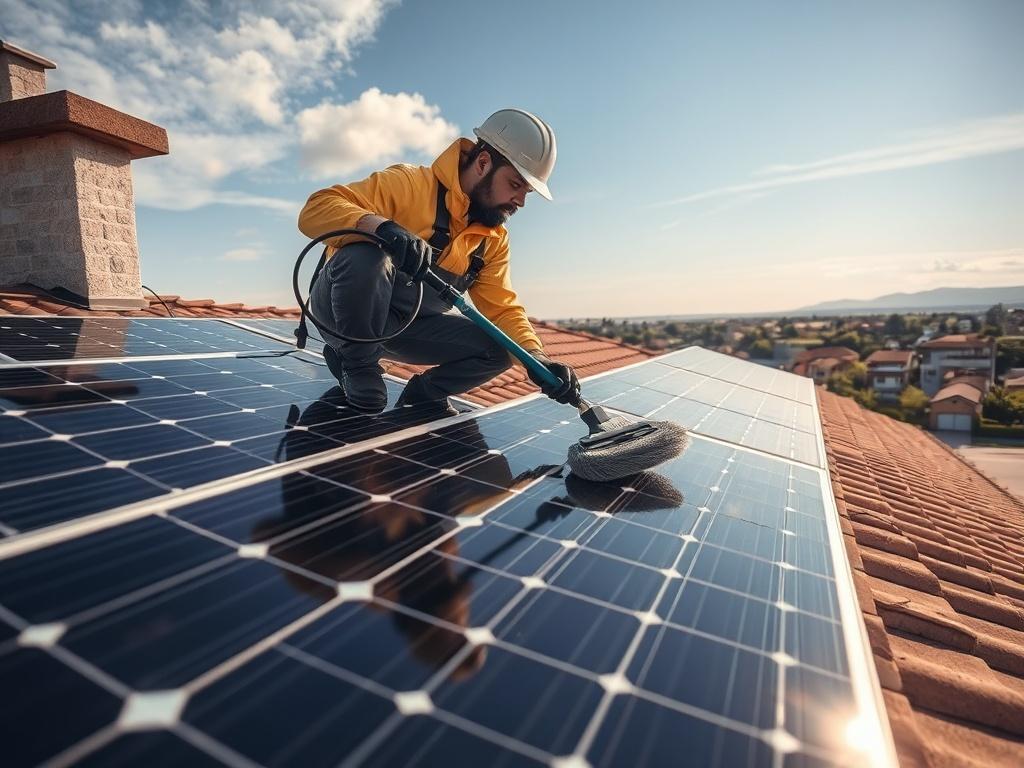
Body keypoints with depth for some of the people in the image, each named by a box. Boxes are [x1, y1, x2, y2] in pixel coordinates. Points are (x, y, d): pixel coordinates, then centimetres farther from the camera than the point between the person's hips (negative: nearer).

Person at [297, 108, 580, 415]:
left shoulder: (494, 239, 0)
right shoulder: (410, 184, -21)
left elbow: (503, 308, -4)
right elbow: (316, 208, -27)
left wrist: (537, 357, -22)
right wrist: (383, 226, -46)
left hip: (408, 326, 5)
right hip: (341, 308, -5)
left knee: (497, 348, -12)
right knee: (367, 257, -37)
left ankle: (423, 393, 12)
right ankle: (357, 363, -11)